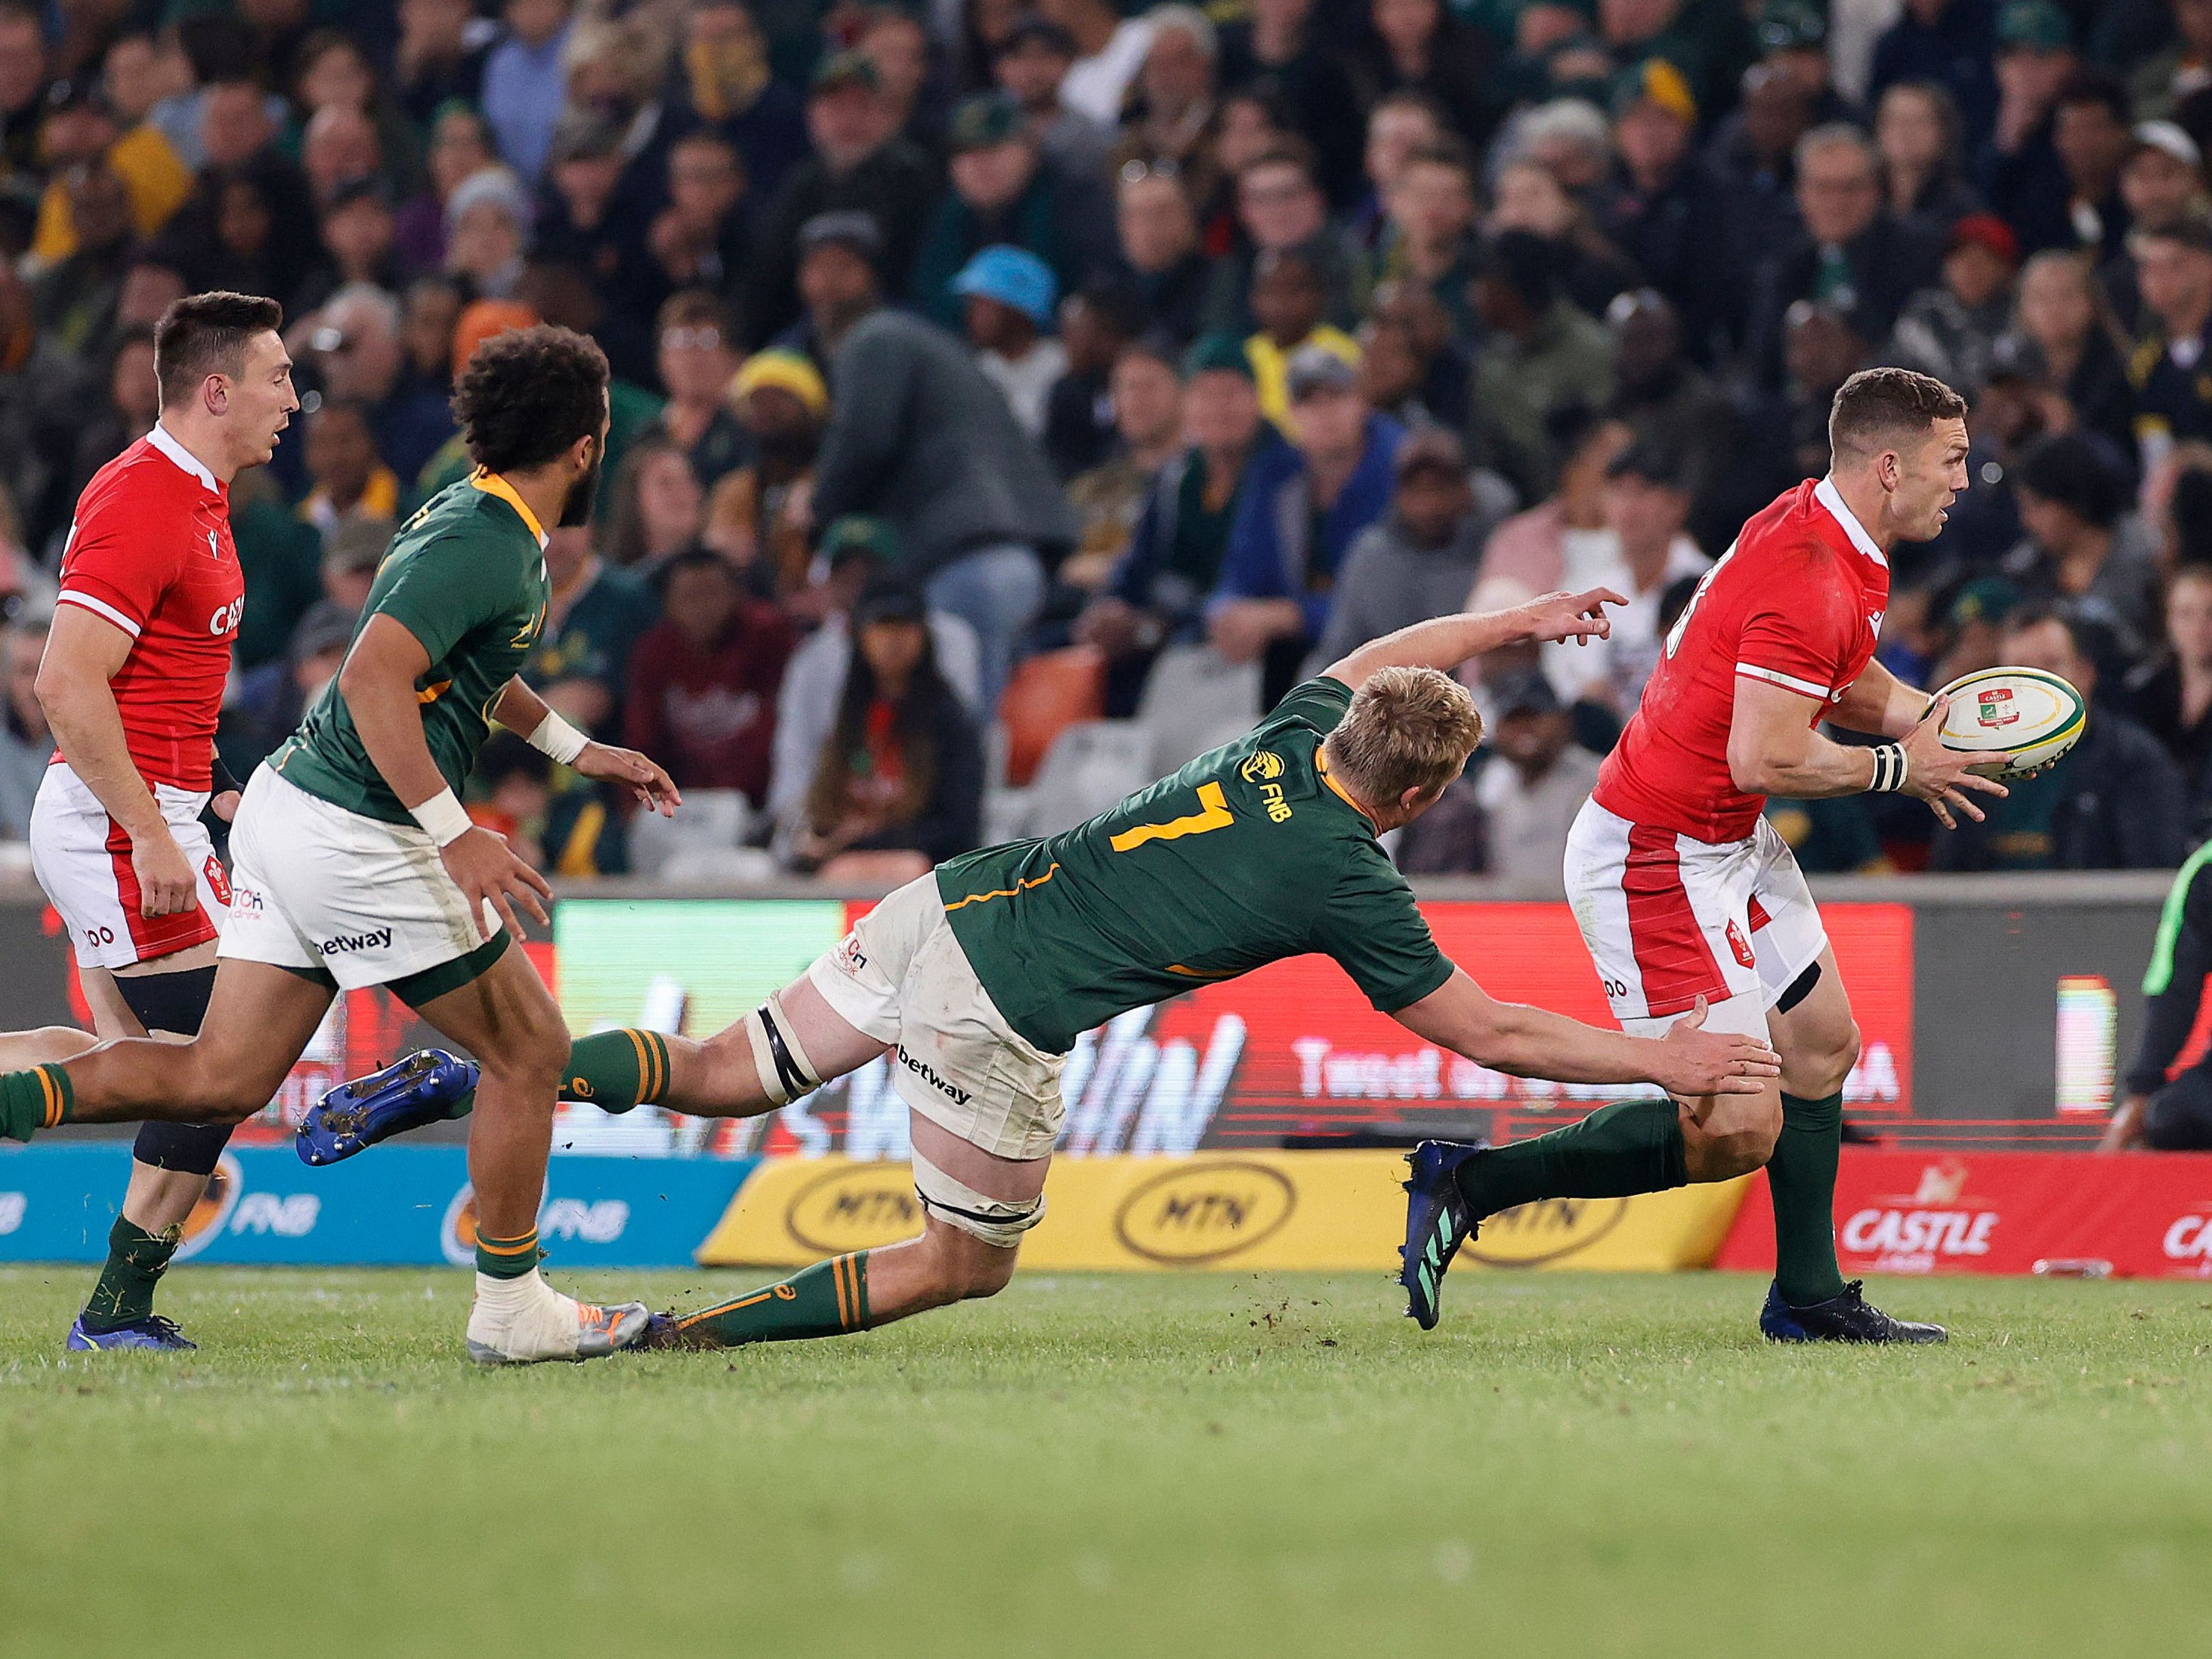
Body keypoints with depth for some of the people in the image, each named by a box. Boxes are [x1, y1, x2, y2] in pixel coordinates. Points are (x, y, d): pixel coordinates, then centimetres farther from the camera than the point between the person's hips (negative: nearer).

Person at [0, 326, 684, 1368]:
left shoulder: (471, 517, 13)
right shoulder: (485, 546, -18)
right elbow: (374, 677, -28)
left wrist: (573, 747, 33)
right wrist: (455, 835, -30)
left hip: (287, 808, 10)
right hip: (357, 841, -10)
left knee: (220, 1080, 8)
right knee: (530, 1050, 4)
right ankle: (511, 1311, 12)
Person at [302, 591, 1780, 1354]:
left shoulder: (1292, 740, 10)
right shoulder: (1348, 883, -8)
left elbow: (1374, 658, 34)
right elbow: (1488, 1032, -2)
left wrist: (1514, 621, 45)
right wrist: (1667, 1060, 7)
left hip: (942, 909, 7)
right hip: (998, 1016, -7)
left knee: (733, 1075, 18)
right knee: (972, 1262, 11)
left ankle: (472, 1078, 5)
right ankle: (698, 1336, 0)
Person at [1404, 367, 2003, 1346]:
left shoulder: (1831, 543, 7)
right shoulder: (1812, 584, -26)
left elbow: (1851, 686, 23)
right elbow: (1763, 758, -30)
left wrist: (1940, 722, 3)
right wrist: (1898, 768, -15)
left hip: (1730, 845, 11)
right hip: (1656, 860, -11)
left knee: (1822, 1041, 16)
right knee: (1739, 1130, -11)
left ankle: (1808, 1298, 25)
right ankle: (1469, 1184, -4)